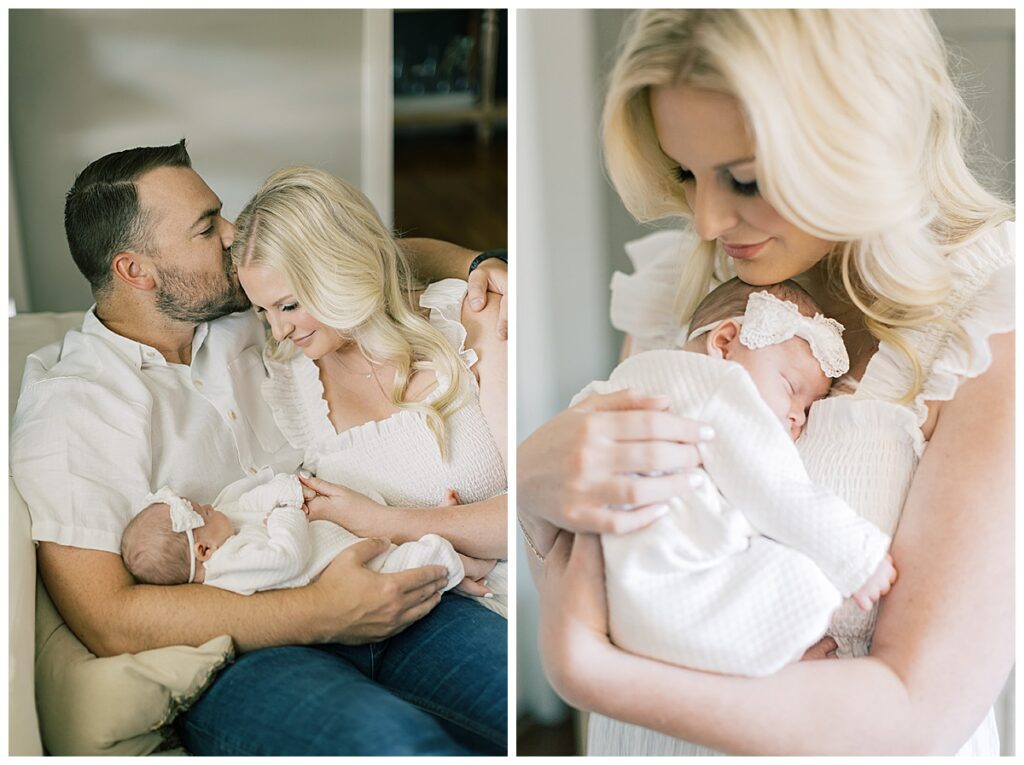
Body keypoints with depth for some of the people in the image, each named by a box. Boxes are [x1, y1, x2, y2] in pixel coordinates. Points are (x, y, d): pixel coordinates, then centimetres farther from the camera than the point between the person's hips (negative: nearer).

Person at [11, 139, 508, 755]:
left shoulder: (244, 324, 17)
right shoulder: (67, 410, -5)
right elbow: (110, 622, -15)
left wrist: (471, 265, 10)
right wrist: (321, 613, -20)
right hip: (230, 656, -6)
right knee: (392, 741, -36)